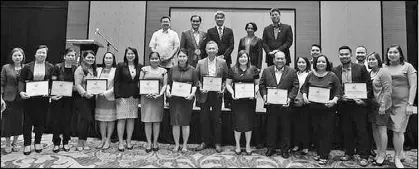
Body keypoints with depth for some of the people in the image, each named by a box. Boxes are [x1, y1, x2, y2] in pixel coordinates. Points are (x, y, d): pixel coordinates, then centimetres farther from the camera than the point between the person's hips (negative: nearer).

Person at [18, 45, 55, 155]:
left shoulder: (50, 67, 3)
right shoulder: (27, 67, 2)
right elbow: (21, 81, 2)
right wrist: (21, 91, -15)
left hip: (44, 98, 1)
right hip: (29, 97, 0)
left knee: (41, 120, 7)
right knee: (28, 121, 3)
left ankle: (38, 143, 22)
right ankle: (27, 144, 15)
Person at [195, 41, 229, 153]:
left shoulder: (222, 62, 1)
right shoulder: (200, 63, 3)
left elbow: (226, 78, 5)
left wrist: (223, 88, -9)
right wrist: (200, 87, -9)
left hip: (217, 94, -1)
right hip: (204, 94, 1)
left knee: (217, 119, 6)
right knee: (204, 119, 8)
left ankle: (217, 143, 18)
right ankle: (205, 141, 22)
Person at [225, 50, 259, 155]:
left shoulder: (253, 69, 5)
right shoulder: (233, 70, 4)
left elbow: (257, 83, 9)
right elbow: (228, 84, 7)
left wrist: (255, 92, -9)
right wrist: (232, 92, -10)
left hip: (250, 100, 1)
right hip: (237, 100, 0)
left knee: (249, 122, 5)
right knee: (237, 122, 3)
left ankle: (248, 145, 20)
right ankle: (237, 145, 18)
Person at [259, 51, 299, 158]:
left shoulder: (292, 72, 2)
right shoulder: (266, 71, 6)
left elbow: (295, 86, -2)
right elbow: (262, 85, 5)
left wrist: (290, 98, -15)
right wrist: (264, 95, -10)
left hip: (285, 105, -1)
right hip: (271, 105, 1)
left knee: (285, 128, 7)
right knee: (271, 127, 9)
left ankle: (285, 149, 21)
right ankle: (270, 148, 22)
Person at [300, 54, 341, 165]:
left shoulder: (332, 76, 0)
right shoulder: (310, 75, 8)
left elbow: (338, 90, -1)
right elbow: (304, 87, 11)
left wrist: (334, 100, -16)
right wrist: (304, 96, -6)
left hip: (328, 108, -3)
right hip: (313, 108, 3)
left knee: (326, 131, -1)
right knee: (316, 130, 9)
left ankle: (324, 156, 8)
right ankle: (319, 152, 24)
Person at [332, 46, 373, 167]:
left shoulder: (361, 68, -1)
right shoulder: (335, 70, 4)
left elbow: (369, 85, 0)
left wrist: (363, 99, -10)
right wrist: (339, 97, -10)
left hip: (359, 104, -2)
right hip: (343, 105, 2)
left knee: (362, 131, 3)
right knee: (346, 131, 11)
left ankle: (364, 156, 13)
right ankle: (348, 153, 25)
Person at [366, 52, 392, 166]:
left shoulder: (383, 73, -10)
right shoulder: (369, 73, 11)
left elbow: (387, 91, -15)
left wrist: (383, 106, -18)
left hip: (381, 105, -7)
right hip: (371, 105, 7)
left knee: (381, 129, -1)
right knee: (374, 129, 11)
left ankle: (382, 155, 9)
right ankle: (379, 152, 24)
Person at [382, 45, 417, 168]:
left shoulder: (407, 67, 2)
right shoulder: (383, 67, 8)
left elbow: (413, 86, -1)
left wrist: (410, 104, -8)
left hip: (402, 103, -2)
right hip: (388, 103, 2)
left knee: (398, 130, -4)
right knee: (398, 131, 7)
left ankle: (397, 158, 10)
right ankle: (400, 154, 23)